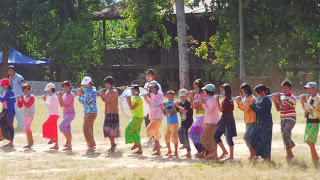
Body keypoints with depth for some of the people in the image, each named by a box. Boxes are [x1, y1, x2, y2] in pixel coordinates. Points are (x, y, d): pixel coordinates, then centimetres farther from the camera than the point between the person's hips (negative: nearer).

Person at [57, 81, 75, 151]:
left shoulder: (71, 95, -10)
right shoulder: (64, 95, 14)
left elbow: (65, 104, -18)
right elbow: (61, 105, 11)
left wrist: (60, 97, -13)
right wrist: (58, 97, 1)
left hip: (70, 113, -9)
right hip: (65, 113, 9)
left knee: (61, 126, -24)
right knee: (67, 130, 7)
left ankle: (68, 141, -17)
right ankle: (69, 146, 10)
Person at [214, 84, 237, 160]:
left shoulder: (228, 99, -16)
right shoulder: (226, 99, 13)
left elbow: (221, 109, -18)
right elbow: (222, 109, 13)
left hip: (228, 121, -10)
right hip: (223, 120, 10)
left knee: (228, 138, -6)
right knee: (216, 135, 10)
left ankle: (231, 156, 2)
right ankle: (224, 151, 18)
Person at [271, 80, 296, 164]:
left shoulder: (291, 98, -10)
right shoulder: (282, 96, 13)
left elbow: (284, 107, -21)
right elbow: (278, 109, 10)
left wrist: (278, 99, -15)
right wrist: (275, 100, -3)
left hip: (290, 119, -8)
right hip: (283, 119, 8)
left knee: (286, 134, -22)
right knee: (284, 135, 8)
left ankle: (289, 153, -16)